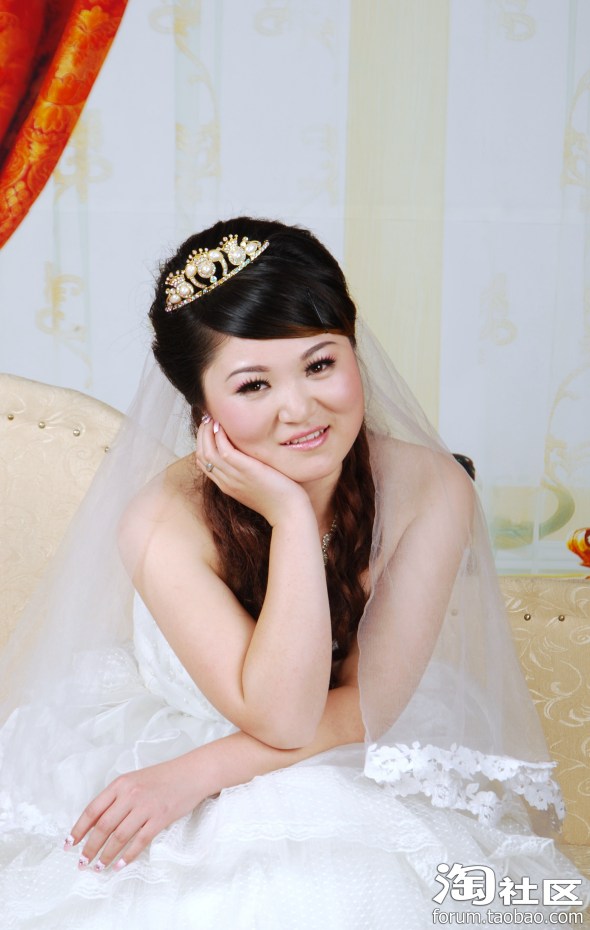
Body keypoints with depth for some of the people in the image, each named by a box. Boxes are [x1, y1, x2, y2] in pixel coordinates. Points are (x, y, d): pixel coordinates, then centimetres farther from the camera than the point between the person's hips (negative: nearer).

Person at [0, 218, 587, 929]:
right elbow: (281, 717, -26)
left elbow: (367, 702, -15)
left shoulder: (431, 489, -18)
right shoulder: (162, 521, -23)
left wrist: (193, 775, -23)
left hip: (354, 783, 2)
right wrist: (291, 517, -32)